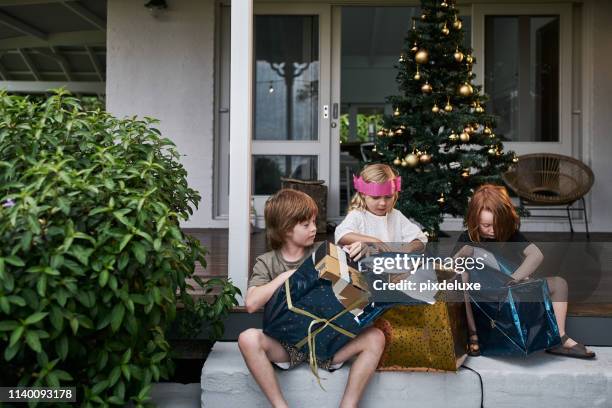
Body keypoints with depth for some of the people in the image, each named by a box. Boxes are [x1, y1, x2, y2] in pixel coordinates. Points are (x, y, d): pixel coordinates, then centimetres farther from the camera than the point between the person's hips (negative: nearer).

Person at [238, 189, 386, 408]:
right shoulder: (266, 263, 2)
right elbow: (251, 303, -13)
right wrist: (286, 276, -14)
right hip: (285, 344, -1)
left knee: (375, 337, -21)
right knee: (248, 338, -31)